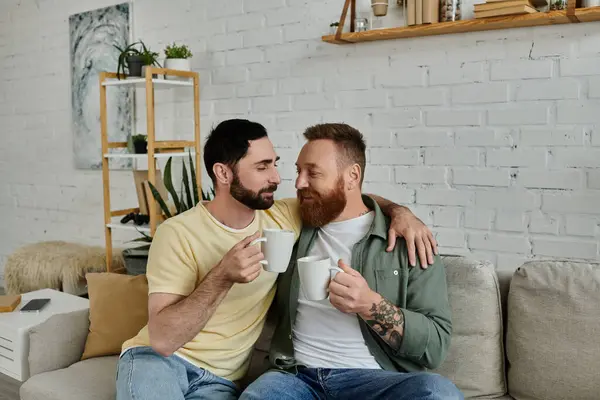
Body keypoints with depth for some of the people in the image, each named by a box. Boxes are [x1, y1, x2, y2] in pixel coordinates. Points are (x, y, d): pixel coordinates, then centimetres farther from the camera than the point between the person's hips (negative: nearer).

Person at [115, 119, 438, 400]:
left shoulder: (282, 219, 1)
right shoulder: (178, 234, -13)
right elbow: (162, 339, -20)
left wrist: (399, 213, -5)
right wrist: (222, 277, -30)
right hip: (159, 359, -2)